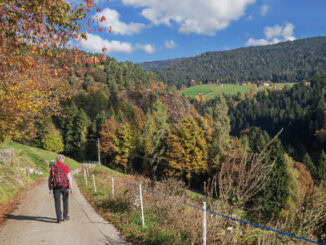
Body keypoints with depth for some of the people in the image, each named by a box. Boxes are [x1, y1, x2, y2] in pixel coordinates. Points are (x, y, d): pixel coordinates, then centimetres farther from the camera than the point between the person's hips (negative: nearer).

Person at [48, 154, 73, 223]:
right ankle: (65, 216, 21)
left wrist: (50, 187, 24)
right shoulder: (65, 167, -6)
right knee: (65, 201, 17)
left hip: (56, 188, 1)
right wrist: (71, 188, -10)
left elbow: (50, 178, 8)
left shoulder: (52, 168, 0)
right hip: (65, 187, -1)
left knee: (57, 203, 5)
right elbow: (69, 178, -12)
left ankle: (59, 218, -3)